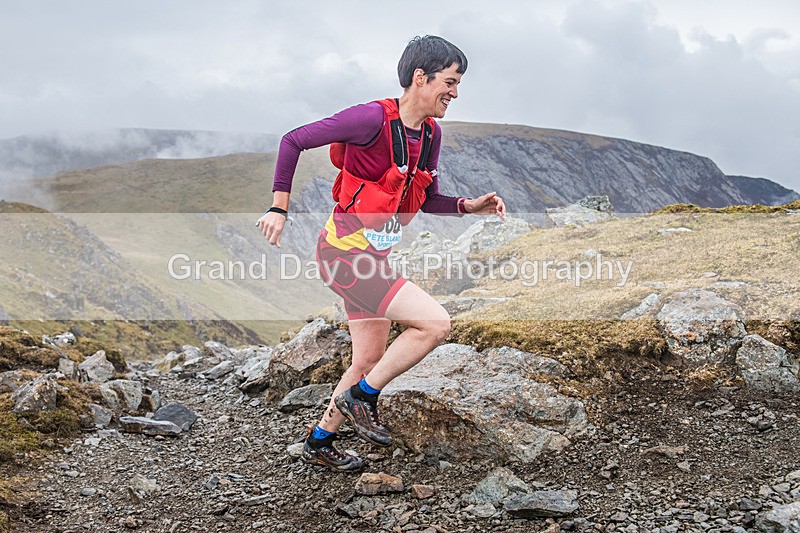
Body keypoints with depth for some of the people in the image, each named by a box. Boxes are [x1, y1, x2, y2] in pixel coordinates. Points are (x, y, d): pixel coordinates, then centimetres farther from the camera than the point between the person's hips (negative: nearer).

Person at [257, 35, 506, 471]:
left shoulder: (430, 134, 5)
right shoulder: (374, 118, -19)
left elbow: (428, 200, 16)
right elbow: (293, 141, -13)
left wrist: (468, 206, -3)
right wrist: (279, 208, -13)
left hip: (373, 257, 9)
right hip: (345, 253, -9)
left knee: (370, 360, 16)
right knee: (436, 323, -17)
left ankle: (319, 444, 33)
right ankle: (360, 397, 1)